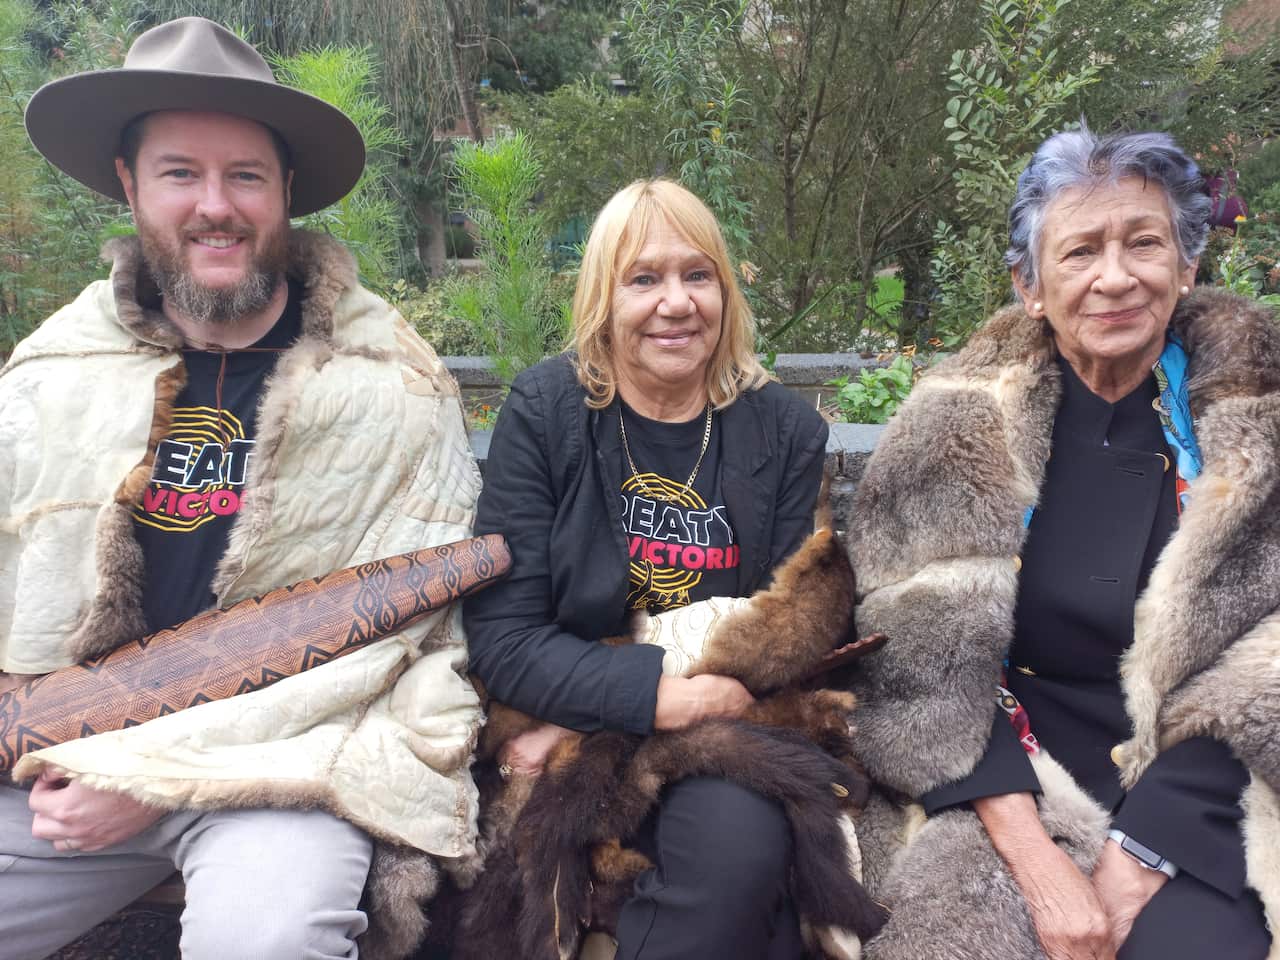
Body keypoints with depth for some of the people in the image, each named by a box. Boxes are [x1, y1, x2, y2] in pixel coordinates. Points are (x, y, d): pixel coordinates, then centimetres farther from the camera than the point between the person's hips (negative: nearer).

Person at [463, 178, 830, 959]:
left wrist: (582, 720, -12)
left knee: (740, 845, -29)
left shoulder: (787, 430, -1)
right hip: (577, 734, -2)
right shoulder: (544, 412, -5)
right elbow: (502, 636, -9)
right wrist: (661, 694, -24)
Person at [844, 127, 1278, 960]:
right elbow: (926, 660, -9)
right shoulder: (959, 428, -5)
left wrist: (1138, 859, -13)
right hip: (1003, 790, 0)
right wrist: (1035, 858, -18)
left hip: (1197, 803, 1)